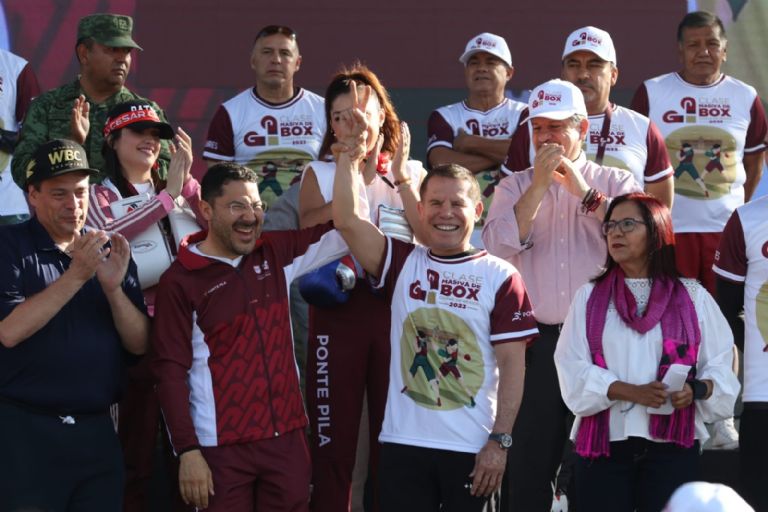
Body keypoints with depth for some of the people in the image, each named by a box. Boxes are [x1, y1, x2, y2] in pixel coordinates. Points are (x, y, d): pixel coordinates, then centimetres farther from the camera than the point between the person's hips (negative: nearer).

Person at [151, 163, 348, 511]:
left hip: (287, 437, 5)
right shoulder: (180, 282, -8)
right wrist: (187, 450, -14)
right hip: (223, 447, -4)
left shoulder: (276, 254, 7)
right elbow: (170, 370, -9)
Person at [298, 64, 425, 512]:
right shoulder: (320, 172, 10)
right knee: (334, 428, 0)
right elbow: (310, 228, -10)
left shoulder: (412, 172, 12)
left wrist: (399, 176, -6)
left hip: (397, 303, 1)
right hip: (338, 304, -1)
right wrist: (356, 173, -8)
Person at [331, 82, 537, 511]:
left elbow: (512, 366, -2)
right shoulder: (403, 263, 8)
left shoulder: (501, 277, 1)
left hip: (474, 451, -2)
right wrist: (352, 150, -10)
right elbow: (347, 220, -6)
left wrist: (500, 441, -8)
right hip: (404, 444, 2)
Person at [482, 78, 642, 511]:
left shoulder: (616, 183, 8)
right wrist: (539, 186, -10)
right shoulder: (515, 187, 11)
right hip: (537, 341, 1)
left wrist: (584, 192, -10)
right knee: (529, 460, 2)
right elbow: (498, 246, -7)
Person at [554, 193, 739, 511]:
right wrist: (632, 392, -15)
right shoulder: (589, 297, 11)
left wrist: (698, 389, -17)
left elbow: (720, 363, 6)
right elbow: (574, 368, 0)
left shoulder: (692, 297, 8)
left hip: (672, 446, -1)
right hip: (603, 444, 1)